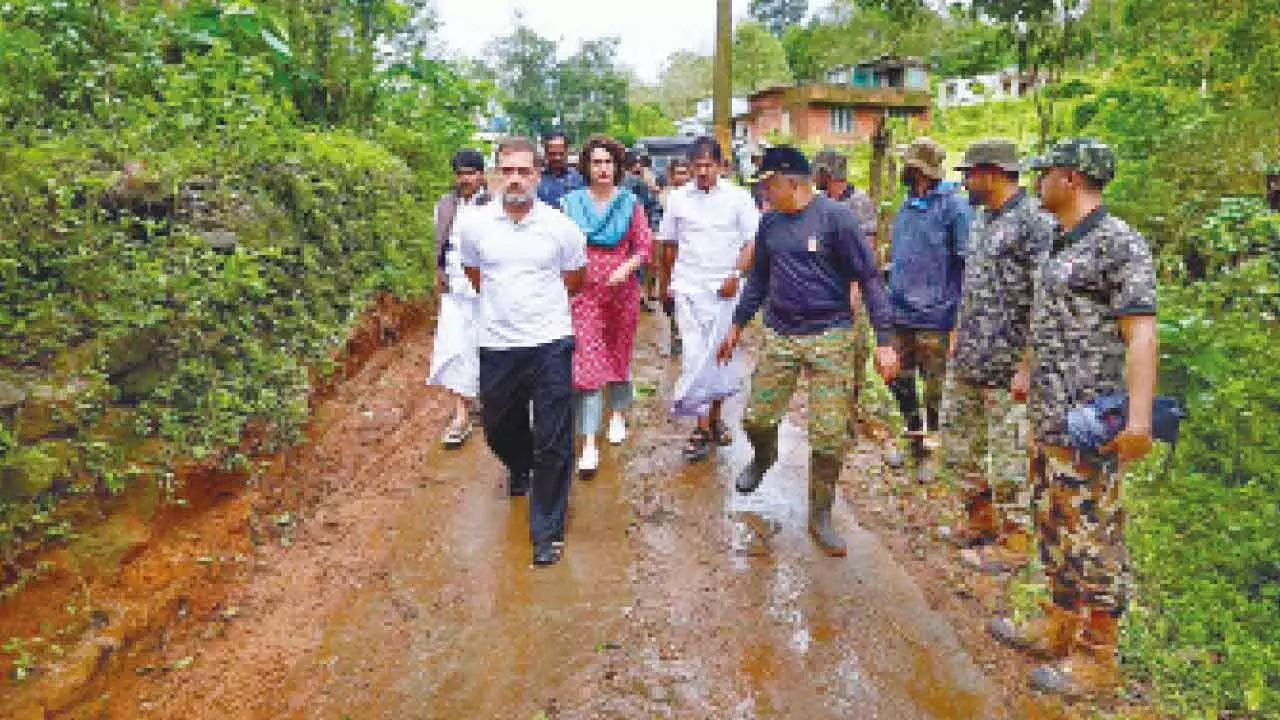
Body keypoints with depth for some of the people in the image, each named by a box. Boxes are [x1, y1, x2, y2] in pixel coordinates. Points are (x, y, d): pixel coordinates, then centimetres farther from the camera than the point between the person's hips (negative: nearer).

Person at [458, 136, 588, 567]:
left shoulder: (561, 227, -5)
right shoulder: (474, 225, 0)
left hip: (550, 343, -2)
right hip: (496, 345, 3)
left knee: (552, 444, -1)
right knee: (499, 429, 18)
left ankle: (548, 532, 14)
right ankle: (520, 468, 54)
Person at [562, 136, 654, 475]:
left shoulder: (630, 203, 3)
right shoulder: (573, 202, 4)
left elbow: (644, 245, 2)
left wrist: (626, 268, -15)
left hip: (622, 291, 1)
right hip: (584, 291, -1)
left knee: (619, 355, 14)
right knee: (587, 362, -7)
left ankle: (617, 415, 38)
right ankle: (589, 445, -6)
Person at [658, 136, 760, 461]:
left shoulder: (738, 197, 2)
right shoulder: (678, 199, 8)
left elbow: (753, 242, 0)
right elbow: (668, 245, 16)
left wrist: (736, 276, -13)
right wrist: (665, 283, 17)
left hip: (725, 289, 0)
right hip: (689, 288, 1)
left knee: (722, 356, 7)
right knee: (695, 355, -6)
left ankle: (714, 417, 23)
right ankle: (702, 427, -1)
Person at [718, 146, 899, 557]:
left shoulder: (835, 217, -8)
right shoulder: (770, 222, 7)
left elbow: (869, 278, -7)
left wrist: (883, 340, -12)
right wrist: (737, 325, 20)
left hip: (829, 337, -4)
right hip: (779, 335, 4)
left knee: (829, 435, 1)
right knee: (757, 419, 6)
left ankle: (821, 516, 19)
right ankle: (763, 458, 43)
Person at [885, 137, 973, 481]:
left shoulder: (953, 205, -10)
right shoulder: (905, 206, 12)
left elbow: (968, 263, -12)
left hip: (933, 317, -7)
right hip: (899, 316, 7)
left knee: (935, 393, 5)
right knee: (900, 384, 16)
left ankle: (934, 453, 21)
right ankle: (915, 442, 35)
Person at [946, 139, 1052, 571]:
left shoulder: (1034, 222, -14)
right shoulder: (982, 219, 14)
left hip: (1006, 364, -9)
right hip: (968, 360, 9)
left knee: (1008, 452, 2)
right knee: (957, 438, 17)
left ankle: (1014, 541, 18)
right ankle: (981, 519, 35)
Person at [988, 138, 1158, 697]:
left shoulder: (1118, 243, -13)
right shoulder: (1060, 243, 13)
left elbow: (1140, 333, -21)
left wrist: (1139, 414, -29)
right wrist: (1026, 370, 32)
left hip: (1089, 422, -9)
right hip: (1047, 415, 9)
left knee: (1090, 534, 1)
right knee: (1053, 524, 18)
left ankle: (1097, 657, 16)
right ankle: (1060, 626, 33)